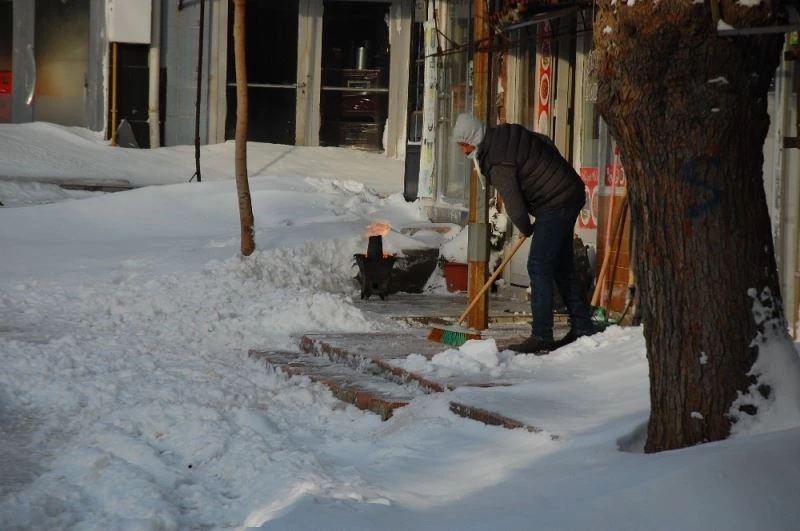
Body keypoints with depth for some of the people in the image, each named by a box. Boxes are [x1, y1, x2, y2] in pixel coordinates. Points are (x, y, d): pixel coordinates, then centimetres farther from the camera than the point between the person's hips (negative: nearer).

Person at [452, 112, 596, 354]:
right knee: (561, 266, 14)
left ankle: (541, 336, -13)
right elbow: (547, 143, 19)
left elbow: (513, 204, -19)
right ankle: (582, 328, 19)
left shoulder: (497, 161, -21)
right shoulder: (507, 134, 7)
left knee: (539, 267, -11)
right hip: (570, 194, 10)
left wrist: (526, 228, -1)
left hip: (555, 204, -10)